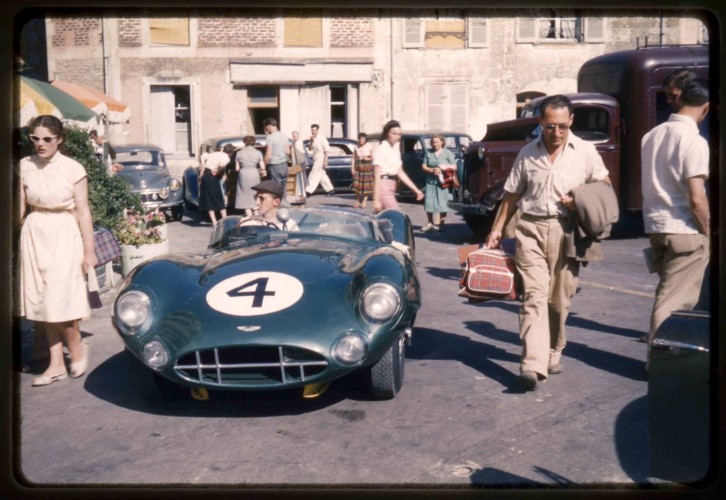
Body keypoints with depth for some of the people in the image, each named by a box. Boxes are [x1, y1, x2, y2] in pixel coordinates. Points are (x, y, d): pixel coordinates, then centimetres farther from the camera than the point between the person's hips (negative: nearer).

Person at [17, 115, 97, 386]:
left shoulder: (73, 169, -7)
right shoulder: (25, 166, 3)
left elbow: (82, 212, -6)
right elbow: (20, 208, 9)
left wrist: (89, 251, -6)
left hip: (64, 235, -4)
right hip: (34, 234, 4)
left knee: (59, 301, -8)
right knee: (42, 302, 7)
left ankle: (76, 347, 19)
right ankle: (56, 364, 17)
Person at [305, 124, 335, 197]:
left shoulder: (321, 139, -11)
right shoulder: (312, 139, 12)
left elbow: (326, 150, -12)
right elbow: (310, 149, 7)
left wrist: (325, 161, -16)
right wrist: (311, 141, -10)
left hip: (320, 159, -8)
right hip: (315, 159, 8)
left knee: (314, 175, -11)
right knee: (322, 175, 12)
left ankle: (309, 191, -13)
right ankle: (330, 189, 20)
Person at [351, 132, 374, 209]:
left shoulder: (369, 147, -2)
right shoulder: (356, 147, 4)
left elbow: (373, 157, 4)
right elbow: (353, 158, 4)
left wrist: (367, 159, -15)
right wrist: (352, 167, -5)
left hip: (367, 167, -2)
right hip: (358, 167, 2)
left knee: (366, 185, 0)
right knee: (357, 184, -3)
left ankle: (364, 202, 8)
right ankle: (357, 201, 10)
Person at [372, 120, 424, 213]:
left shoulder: (396, 149, 12)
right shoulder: (381, 150, -12)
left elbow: (400, 172, 17)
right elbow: (377, 176, -16)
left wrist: (415, 189, 13)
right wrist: (376, 199, -20)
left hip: (391, 189, 8)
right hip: (383, 188, -8)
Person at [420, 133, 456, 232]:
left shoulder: (447, 153, 1)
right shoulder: (428, 153, 8)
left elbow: (454, 167, 0)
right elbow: (423, 166, 8)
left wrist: (442, 170, -13)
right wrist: (432, 170, -11)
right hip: (430, 181, 2)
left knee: (443, 203, -2)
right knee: (429, 203, 1)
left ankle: (441, 224, 8)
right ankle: (430, 223, 14)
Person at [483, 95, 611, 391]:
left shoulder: (585, 151, 5)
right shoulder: (528, 153, 8)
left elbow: (606, 187, 12)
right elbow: (511, 196, 13)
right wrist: (497, 230, 9)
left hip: (565, 231, 0)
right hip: (531, 229, 0)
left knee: (560, 299, 8)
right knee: (534, 295, -10)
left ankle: (553, 353, 28)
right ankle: (533, 365, -18)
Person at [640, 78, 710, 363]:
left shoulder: (652, 135, 7)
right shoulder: (694, 141, -15)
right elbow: (696, 199, -19)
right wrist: (708, 231, -5)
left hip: (654, 225, 7)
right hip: (685, 231, -7)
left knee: (668, 291, 20)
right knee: (674, 300, 1)